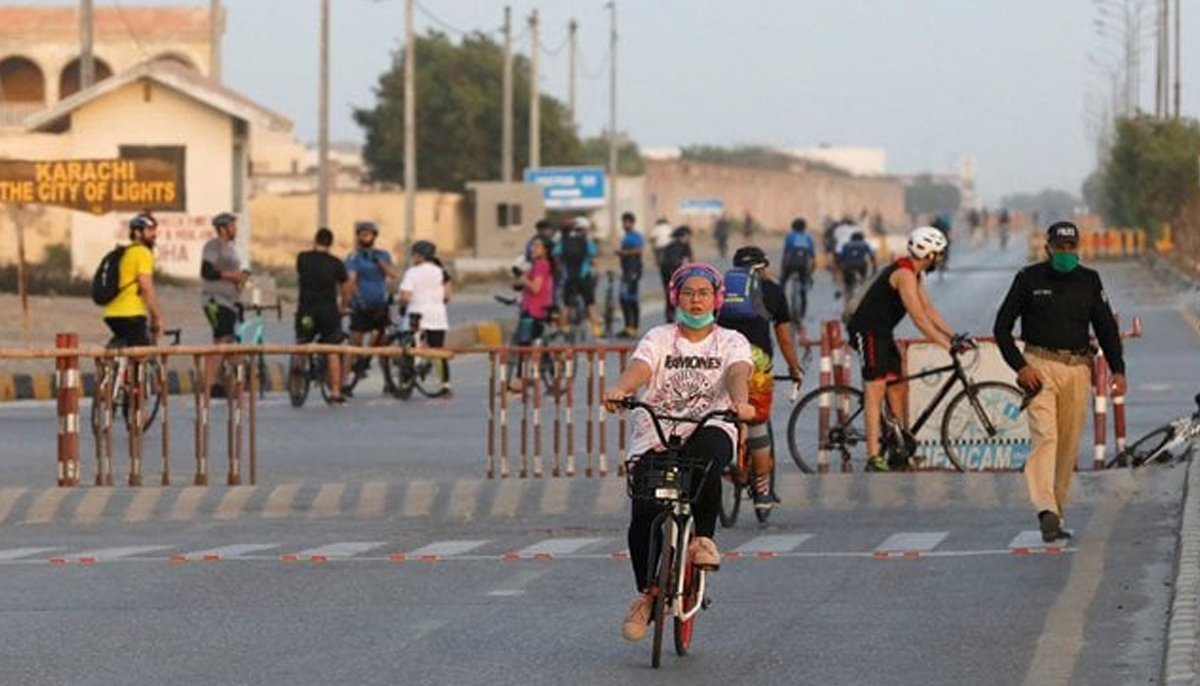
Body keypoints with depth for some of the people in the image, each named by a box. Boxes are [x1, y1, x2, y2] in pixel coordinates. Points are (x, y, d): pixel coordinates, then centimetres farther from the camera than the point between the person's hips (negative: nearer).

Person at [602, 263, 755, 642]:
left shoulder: (730, 341, 10)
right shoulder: (659, 338, 11)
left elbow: (737, 373, -12)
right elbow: (639, 367, -10)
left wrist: (739, 400, -36)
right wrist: (620, 390, -34)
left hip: (709, 429, -1)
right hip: (654, 437, 1)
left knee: (707, 454, -39)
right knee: (643, 519, -13)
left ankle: (703, 537, -18)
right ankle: (646, 593, 11)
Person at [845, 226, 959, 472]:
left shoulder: (916, 274, 11)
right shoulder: (904, 274, -21)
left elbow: (929, 310, 15)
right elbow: (919, 319, -25)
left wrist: (954, 336, 6)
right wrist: (947, 345, -24)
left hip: (882, 332, 10)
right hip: (867, 331, -10)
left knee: (898, 389, 10)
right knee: (875, 391, -14)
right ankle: (873, 458, -18)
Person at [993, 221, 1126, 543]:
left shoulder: (1089, 281, 9)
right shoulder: (1029, 279, 0)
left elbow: (1106, 327, 14)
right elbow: (1002, 327, 2)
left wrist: (1117, 369, 2)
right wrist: (1020, 366, -10)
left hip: (1077, 368, 4)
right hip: (1040, 366, -4)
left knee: (1069, 445, 3)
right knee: (1045, 437, -17)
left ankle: (1056, 514, 10)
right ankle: (1046, 512, -29)